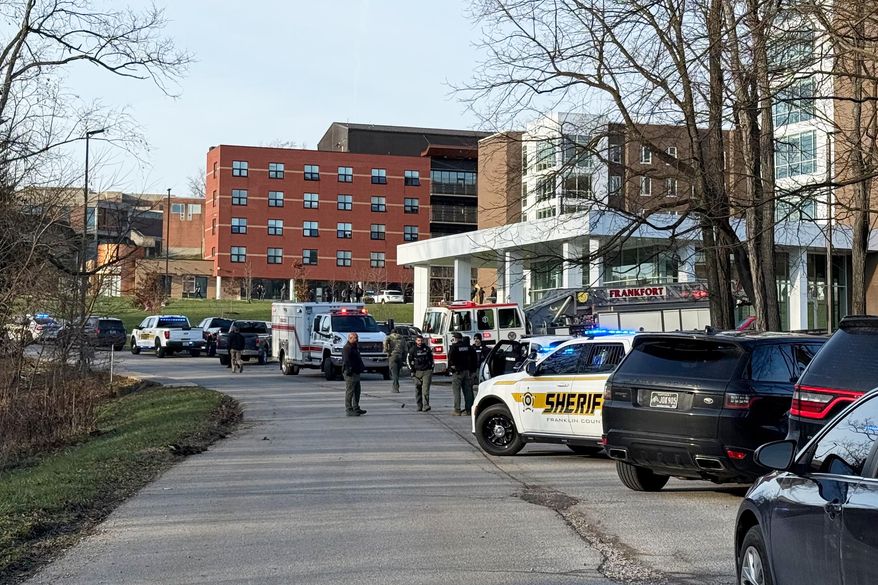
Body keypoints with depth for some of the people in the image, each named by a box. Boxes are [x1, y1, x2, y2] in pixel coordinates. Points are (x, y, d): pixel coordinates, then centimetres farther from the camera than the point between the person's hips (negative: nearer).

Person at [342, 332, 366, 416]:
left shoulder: (355, 347, 20)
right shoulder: (347, 348, -14)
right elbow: (346, 361, -21)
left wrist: (362, 367, 23)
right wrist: (349, 370, -26)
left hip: (356, 373, 11)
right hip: (350, 374, -11)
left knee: (357, 391, 16)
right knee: (350, 392, -6)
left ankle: (356, 408, 25)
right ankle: (349, 410, -4)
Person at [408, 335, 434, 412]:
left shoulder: (427, 349, 9)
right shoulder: (412, 350, 3)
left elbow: (431, 359, 19)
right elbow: (409, 361, 7)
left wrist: (432, 369, 14)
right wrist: (412, 371, 0)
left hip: (427, 372, 0)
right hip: (417, 372, 1)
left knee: (425, 389, -12)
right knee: (418, 390, 4)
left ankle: (426, 406, -16)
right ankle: (419, 407, 13)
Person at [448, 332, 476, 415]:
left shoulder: (454, 347, -8)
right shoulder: (468, 347, 10)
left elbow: (451, 357, -19)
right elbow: (473, 357, 12)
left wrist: (452, 365, -6)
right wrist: (472, 369, 14)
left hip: (458, 372, -5)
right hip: (468, 371, 5)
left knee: (457, 391, -2)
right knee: (467, 391, 7)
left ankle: (457, 410, -5)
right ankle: (468, 409, 7)